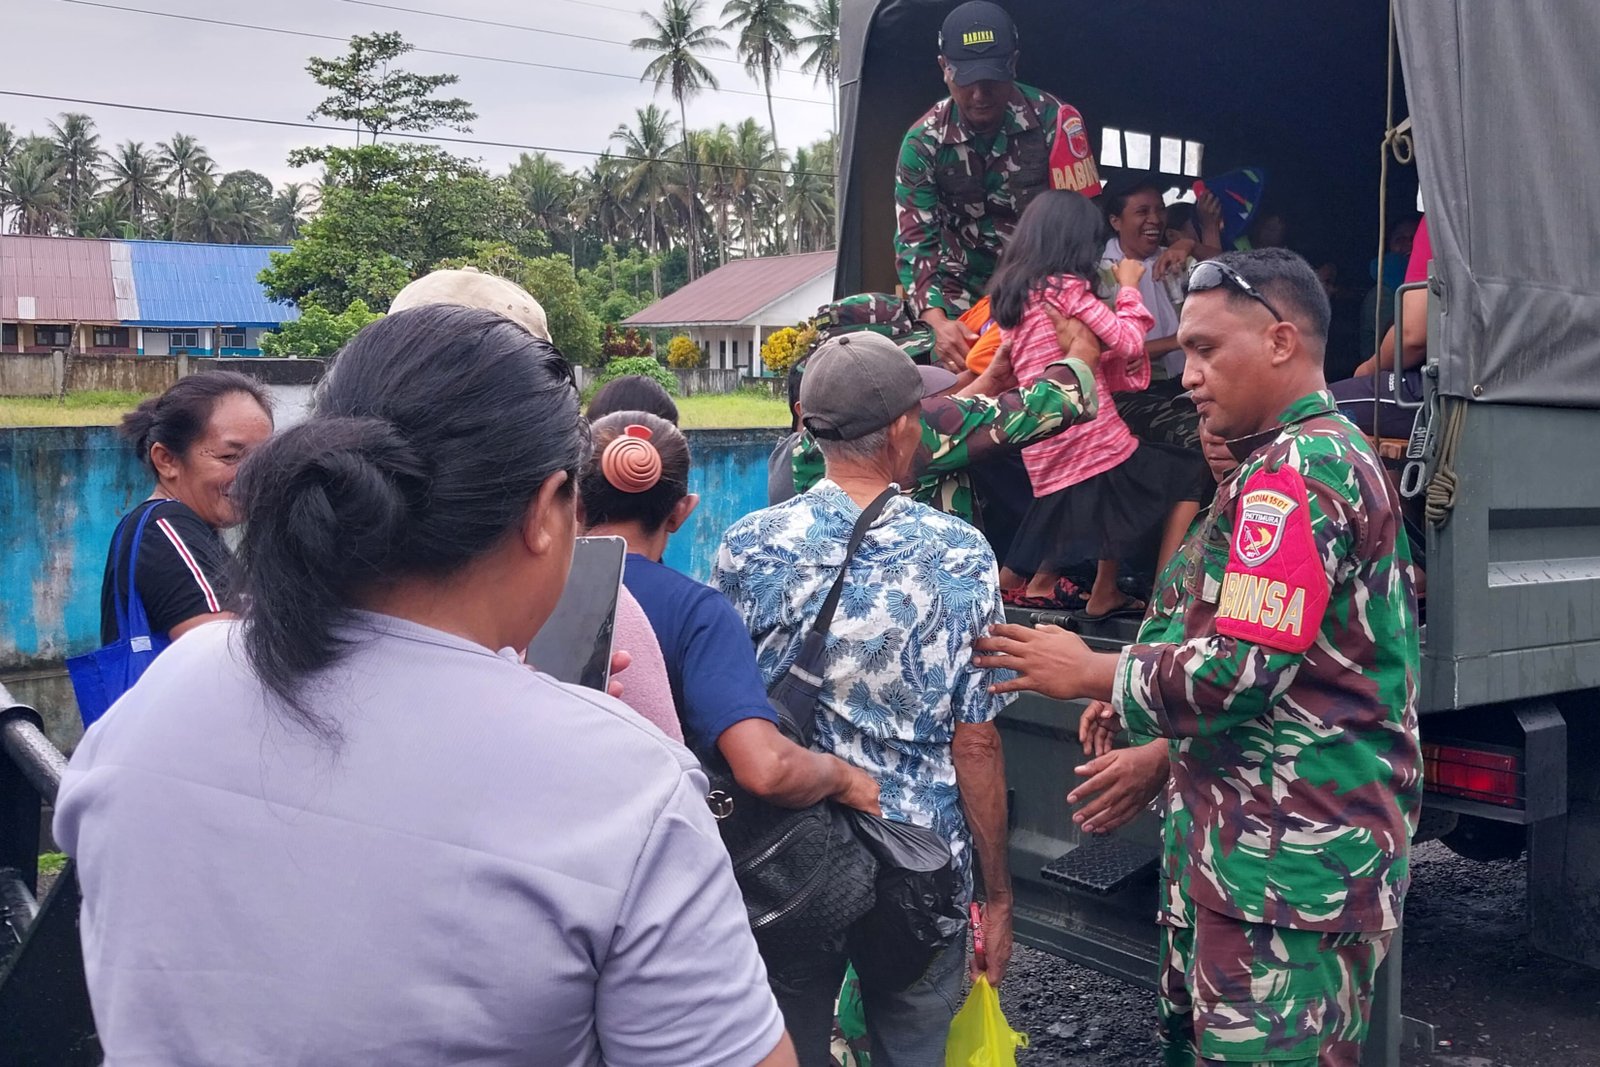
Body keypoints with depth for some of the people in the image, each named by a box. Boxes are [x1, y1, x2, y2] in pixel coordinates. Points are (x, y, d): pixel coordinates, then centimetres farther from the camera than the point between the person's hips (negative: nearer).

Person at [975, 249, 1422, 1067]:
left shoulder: (1294, 472, -16)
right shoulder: (1333, 456, 18)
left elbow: (1233, 671, -23)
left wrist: (1090, 675, -10)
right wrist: (1160, 751, 15)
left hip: (1290, 862, -10)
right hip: (1282, 843, 10)